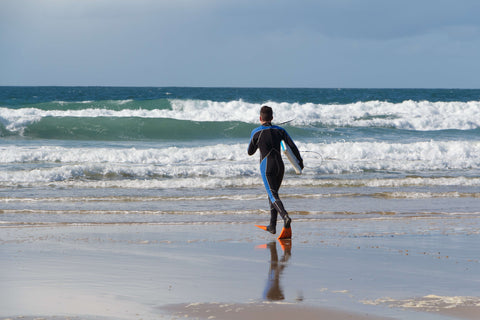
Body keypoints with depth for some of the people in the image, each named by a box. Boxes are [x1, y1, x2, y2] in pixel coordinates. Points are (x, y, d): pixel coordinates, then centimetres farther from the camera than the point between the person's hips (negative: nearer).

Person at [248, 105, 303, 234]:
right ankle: (272, 226, 18)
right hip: (280, 166, 5)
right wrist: (300, 161, 7)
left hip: (267, 167, -5)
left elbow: (250, 152, 7)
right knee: (273, 193, 17)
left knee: (273, 195, -12)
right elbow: (292, 146, 0)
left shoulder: (256, 133, -3)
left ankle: (285, 216, -37)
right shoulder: (279, 130, 6)